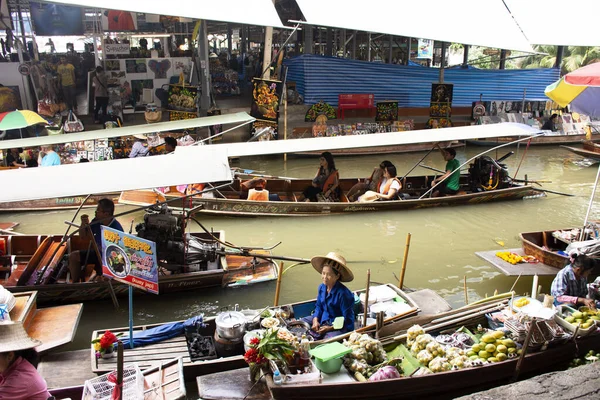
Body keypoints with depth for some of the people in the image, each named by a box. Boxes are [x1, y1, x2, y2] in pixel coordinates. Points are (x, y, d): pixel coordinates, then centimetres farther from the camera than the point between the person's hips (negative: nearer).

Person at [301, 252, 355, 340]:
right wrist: (315, 320, -5)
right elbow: (319, 306, 14)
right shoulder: (321, 287, -1)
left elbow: (347, 320, -19)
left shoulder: (343, 293, -24)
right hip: (323, 319, 8)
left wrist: (330, 328, -23)